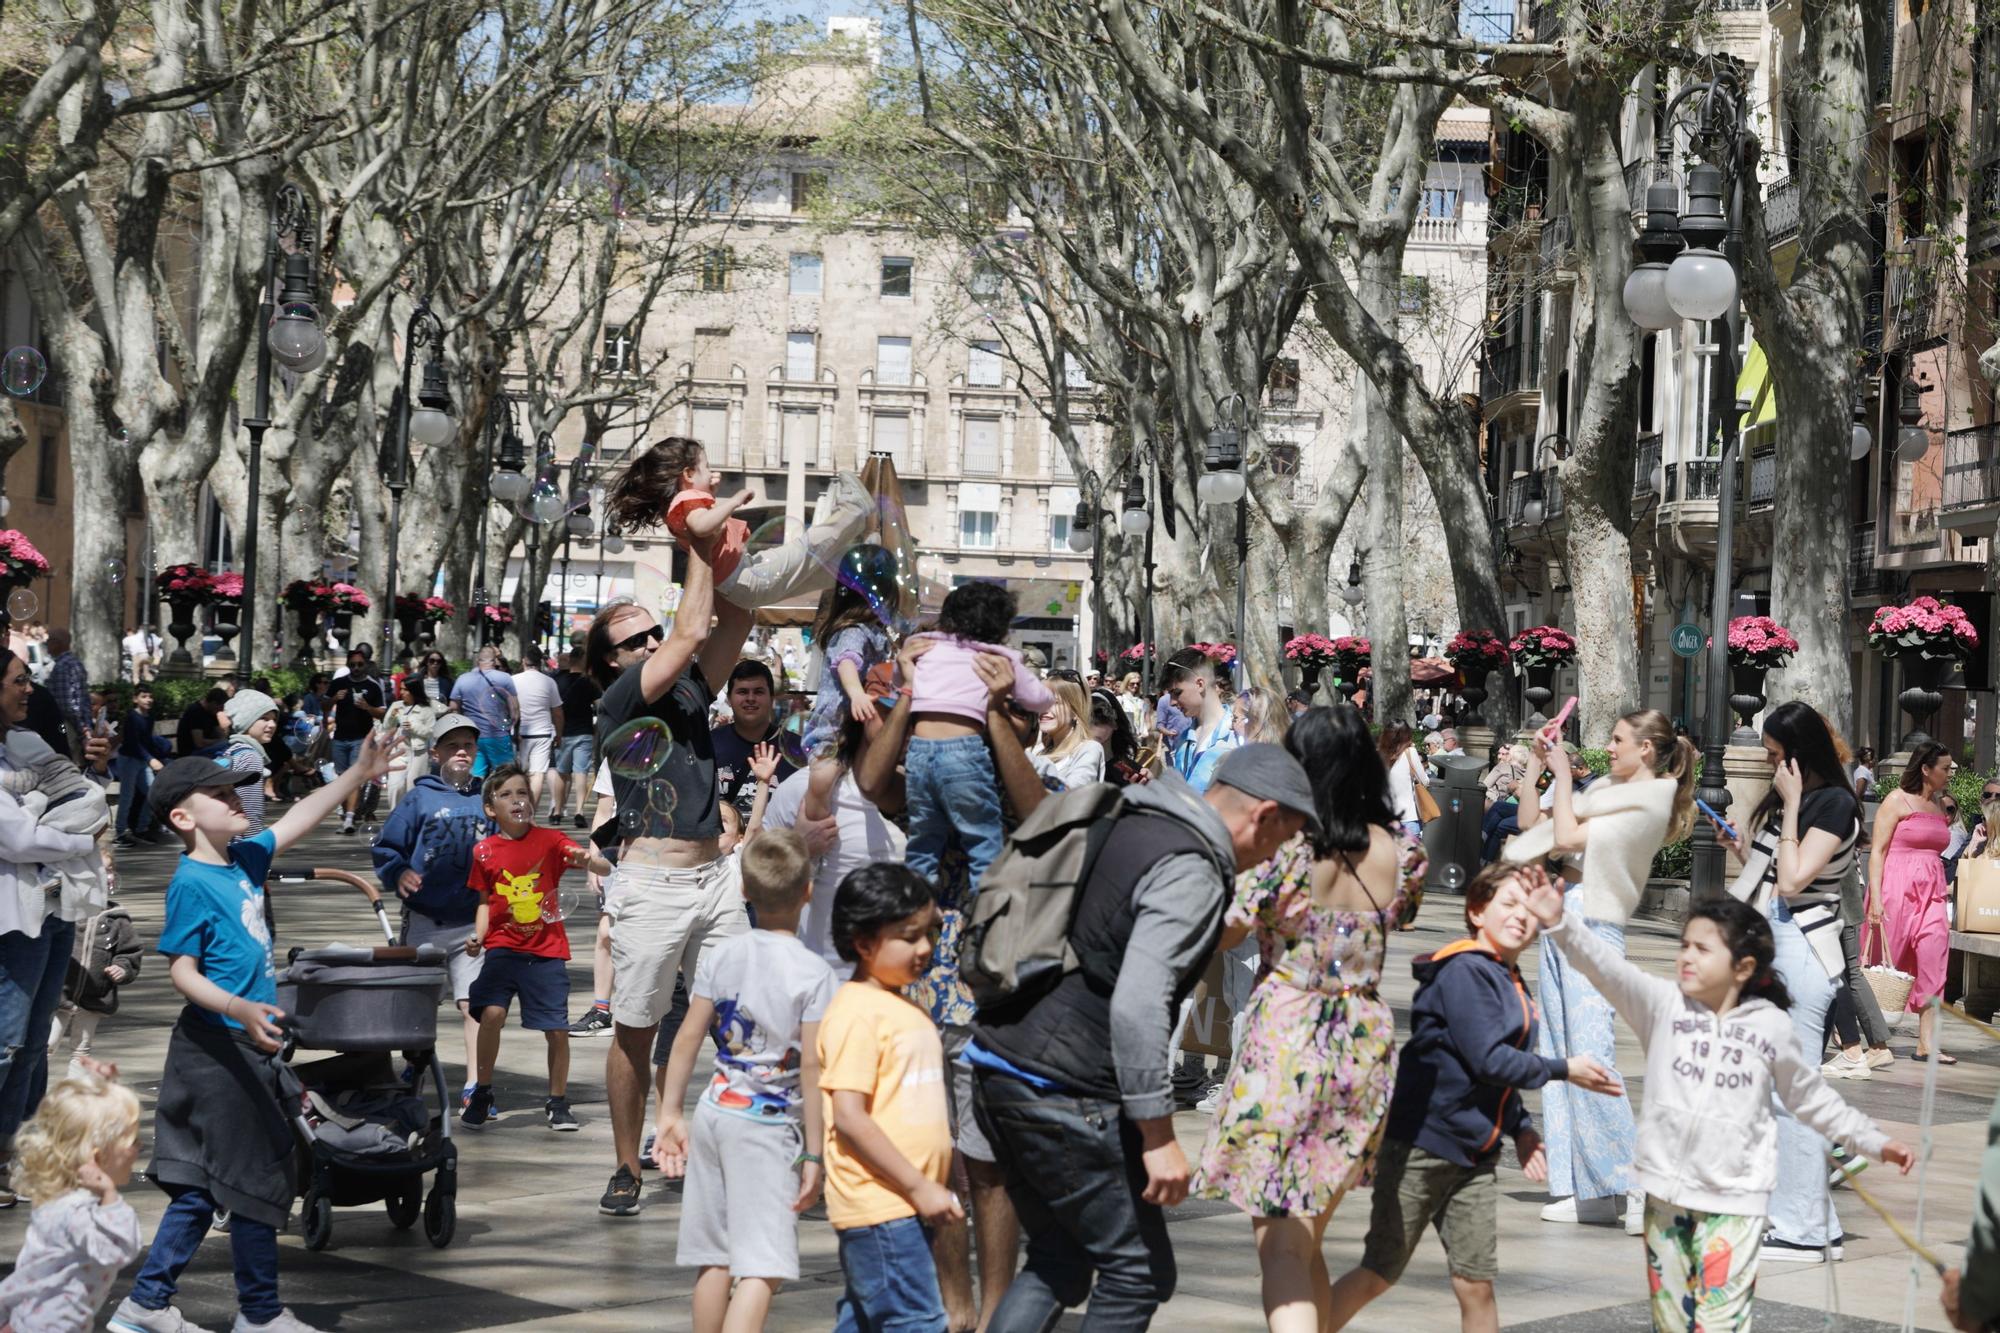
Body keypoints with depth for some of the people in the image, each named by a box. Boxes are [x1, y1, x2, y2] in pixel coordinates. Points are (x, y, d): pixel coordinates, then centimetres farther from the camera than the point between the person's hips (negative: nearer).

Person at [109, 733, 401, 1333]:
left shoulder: (244, 860, 9)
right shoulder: (191, 884, -14)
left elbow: (298, 820, 22)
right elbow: (182, 972, -17)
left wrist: (359, 773, 20)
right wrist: (242, 1010, -31)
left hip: (245, 1049, 9)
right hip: (218, 1051, -9)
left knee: (201, 1186, 12)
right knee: (258, 1177, 0)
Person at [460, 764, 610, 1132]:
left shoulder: (550, 840, -3)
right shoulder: (485, 850, 3)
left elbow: (606, 869, -9)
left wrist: (588, 860, -31)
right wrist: (478, 937, -2)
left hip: (547, 952, -1)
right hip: (502, 947, 1)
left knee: (557, 1030, -1)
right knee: (491, 1013, -19)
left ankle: (557, 1103, 19)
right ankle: (481, 1092, 1)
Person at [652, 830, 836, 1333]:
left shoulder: (721, 956, 4)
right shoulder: (814, 973, -11)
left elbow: (688, 1038, 6)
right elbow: (812, 1068, -13)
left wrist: (670, 1113, 15)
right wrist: (814, 1154, -9)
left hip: (715, 1112, 6)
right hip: (770, 1126, -6)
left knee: (714, 1259, 16)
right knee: (761, 1270, -10)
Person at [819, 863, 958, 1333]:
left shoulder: (903, 1008, 17)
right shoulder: (857, 1013, -14)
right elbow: (848, 1117, -19)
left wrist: (926, 1186, 20)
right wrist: (919, 1187, -18)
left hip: (906, 1203, 10)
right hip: (881, 1204, -10)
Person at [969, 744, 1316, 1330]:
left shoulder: (1123, 825, 15)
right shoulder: (1190, 873, -14)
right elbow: (1138, 1004, -25)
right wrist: (1159, 1136, -22)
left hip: (999, 1065, 9)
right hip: (1064, 1095, -9)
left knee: (1059, 1260, 18)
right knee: (1139, 1272, 2)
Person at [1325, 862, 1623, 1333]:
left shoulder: (1513, 984, 13)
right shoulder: (1464, 970, -14)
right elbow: (1488, 1060, -19)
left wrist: (1522, 1128, 4)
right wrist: (1564, 1071, -9)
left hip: (1474, 1156, 8)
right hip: (1420, 1145, -8)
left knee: (1476, 1284, 3)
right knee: (1378, 1273, -3)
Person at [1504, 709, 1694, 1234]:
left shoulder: (1648, 803, -7)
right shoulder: (1608, 790, 17)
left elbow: (1568, 837, -12)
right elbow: (1531, 822, 24)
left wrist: (1562, 775, -2)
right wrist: (1536, 763, 19)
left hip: (1593, 930, -9)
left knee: (1592, 1056, -18)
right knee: (1558, 1057, 6)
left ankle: (1634, 1185, -16)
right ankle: (1583, 1188, 9)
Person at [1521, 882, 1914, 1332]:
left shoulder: (1773, 1028, -1)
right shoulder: (1664, 1005, -2)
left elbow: (1812, 1099, 13)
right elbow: (1608, 967, -18)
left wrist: (1874, 1143, 13)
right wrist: (1560, 923, -34)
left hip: (1733, 1197, -2)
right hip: (1667, 1189, 2)